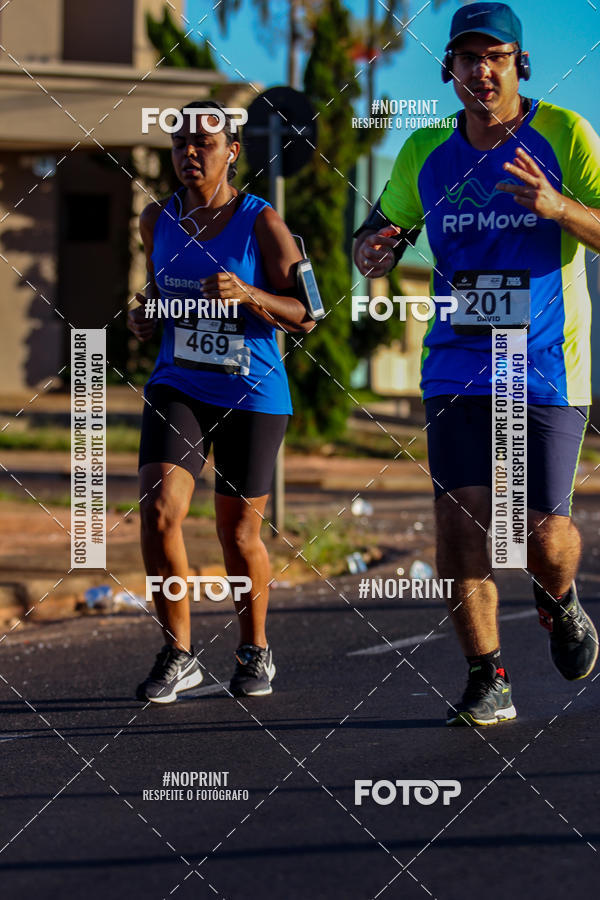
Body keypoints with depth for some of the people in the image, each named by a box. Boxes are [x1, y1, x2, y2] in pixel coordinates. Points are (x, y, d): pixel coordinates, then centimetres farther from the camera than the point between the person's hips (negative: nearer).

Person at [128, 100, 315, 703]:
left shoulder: (262, 223, -9)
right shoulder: (157, 219, 3)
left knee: (239, 535, 6)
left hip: (252, 396, -3)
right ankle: (178, 655, -2)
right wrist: (144, 319, -1)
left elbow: (304, 316, -10)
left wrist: (248, 294, -27)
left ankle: (254, 651, 31)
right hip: (177, 388, 3)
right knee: (158, 512, -17)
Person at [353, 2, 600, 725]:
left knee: (542, 532, -7)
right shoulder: (425, 151, 8)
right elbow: (375, 238, 18)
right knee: (460, 517, -9)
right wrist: (373, 251, -6)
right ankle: (487, 681, 2)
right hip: (457, 364, 3)